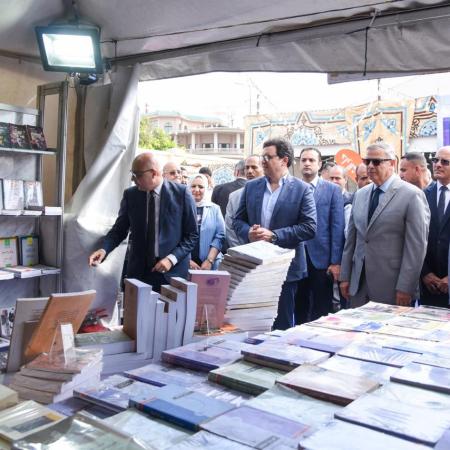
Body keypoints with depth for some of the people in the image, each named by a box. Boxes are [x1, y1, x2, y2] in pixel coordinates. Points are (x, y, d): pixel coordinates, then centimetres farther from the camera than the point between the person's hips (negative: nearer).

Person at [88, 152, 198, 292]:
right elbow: (119, 229, 9)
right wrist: (104, 249, -9)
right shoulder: (130, 194, 2)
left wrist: (172, 258, -14)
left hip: (172, 272, -2)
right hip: (138, 271, 2)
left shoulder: (181, 193, -7)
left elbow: (192, 235, -3)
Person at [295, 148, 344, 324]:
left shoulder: (332, 190, 2)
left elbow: (337, 228, -3)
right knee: (299, 308, 11)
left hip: (321, 258, -2)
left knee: (321, 311, 5)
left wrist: (336, 262, -9)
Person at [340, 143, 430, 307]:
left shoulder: (412, 195, -8)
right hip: (358, 282, 5)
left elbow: (416, 246, -11)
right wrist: (345, 276, 9)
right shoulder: (359, 194, 11)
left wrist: (405, 287, -13)